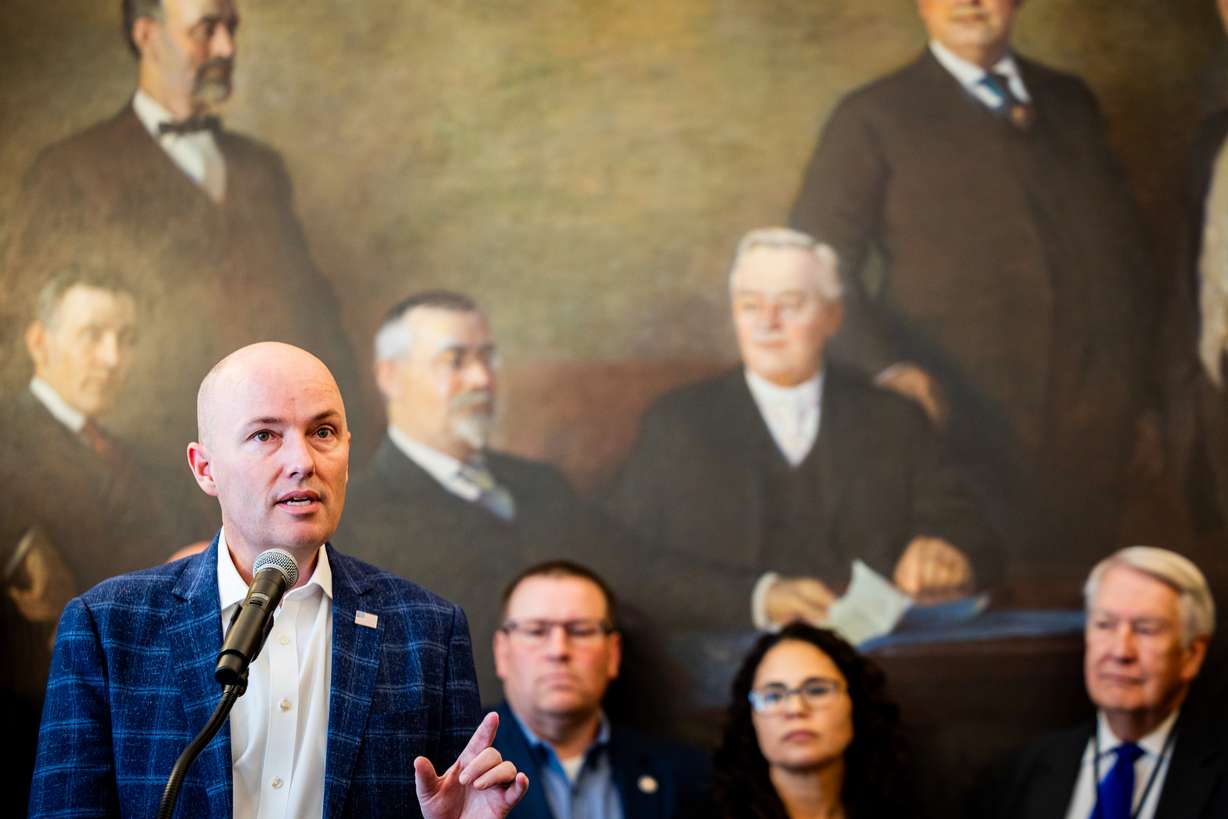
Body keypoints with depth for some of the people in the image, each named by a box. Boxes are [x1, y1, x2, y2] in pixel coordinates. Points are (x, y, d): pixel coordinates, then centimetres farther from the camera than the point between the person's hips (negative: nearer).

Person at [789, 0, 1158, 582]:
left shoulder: (1072, 104, 17)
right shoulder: (872, 119, 3)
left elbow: (1126, 255, 19)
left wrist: (1139, 395, 15)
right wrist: (885, 368, -17)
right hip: (954, 426, -3)